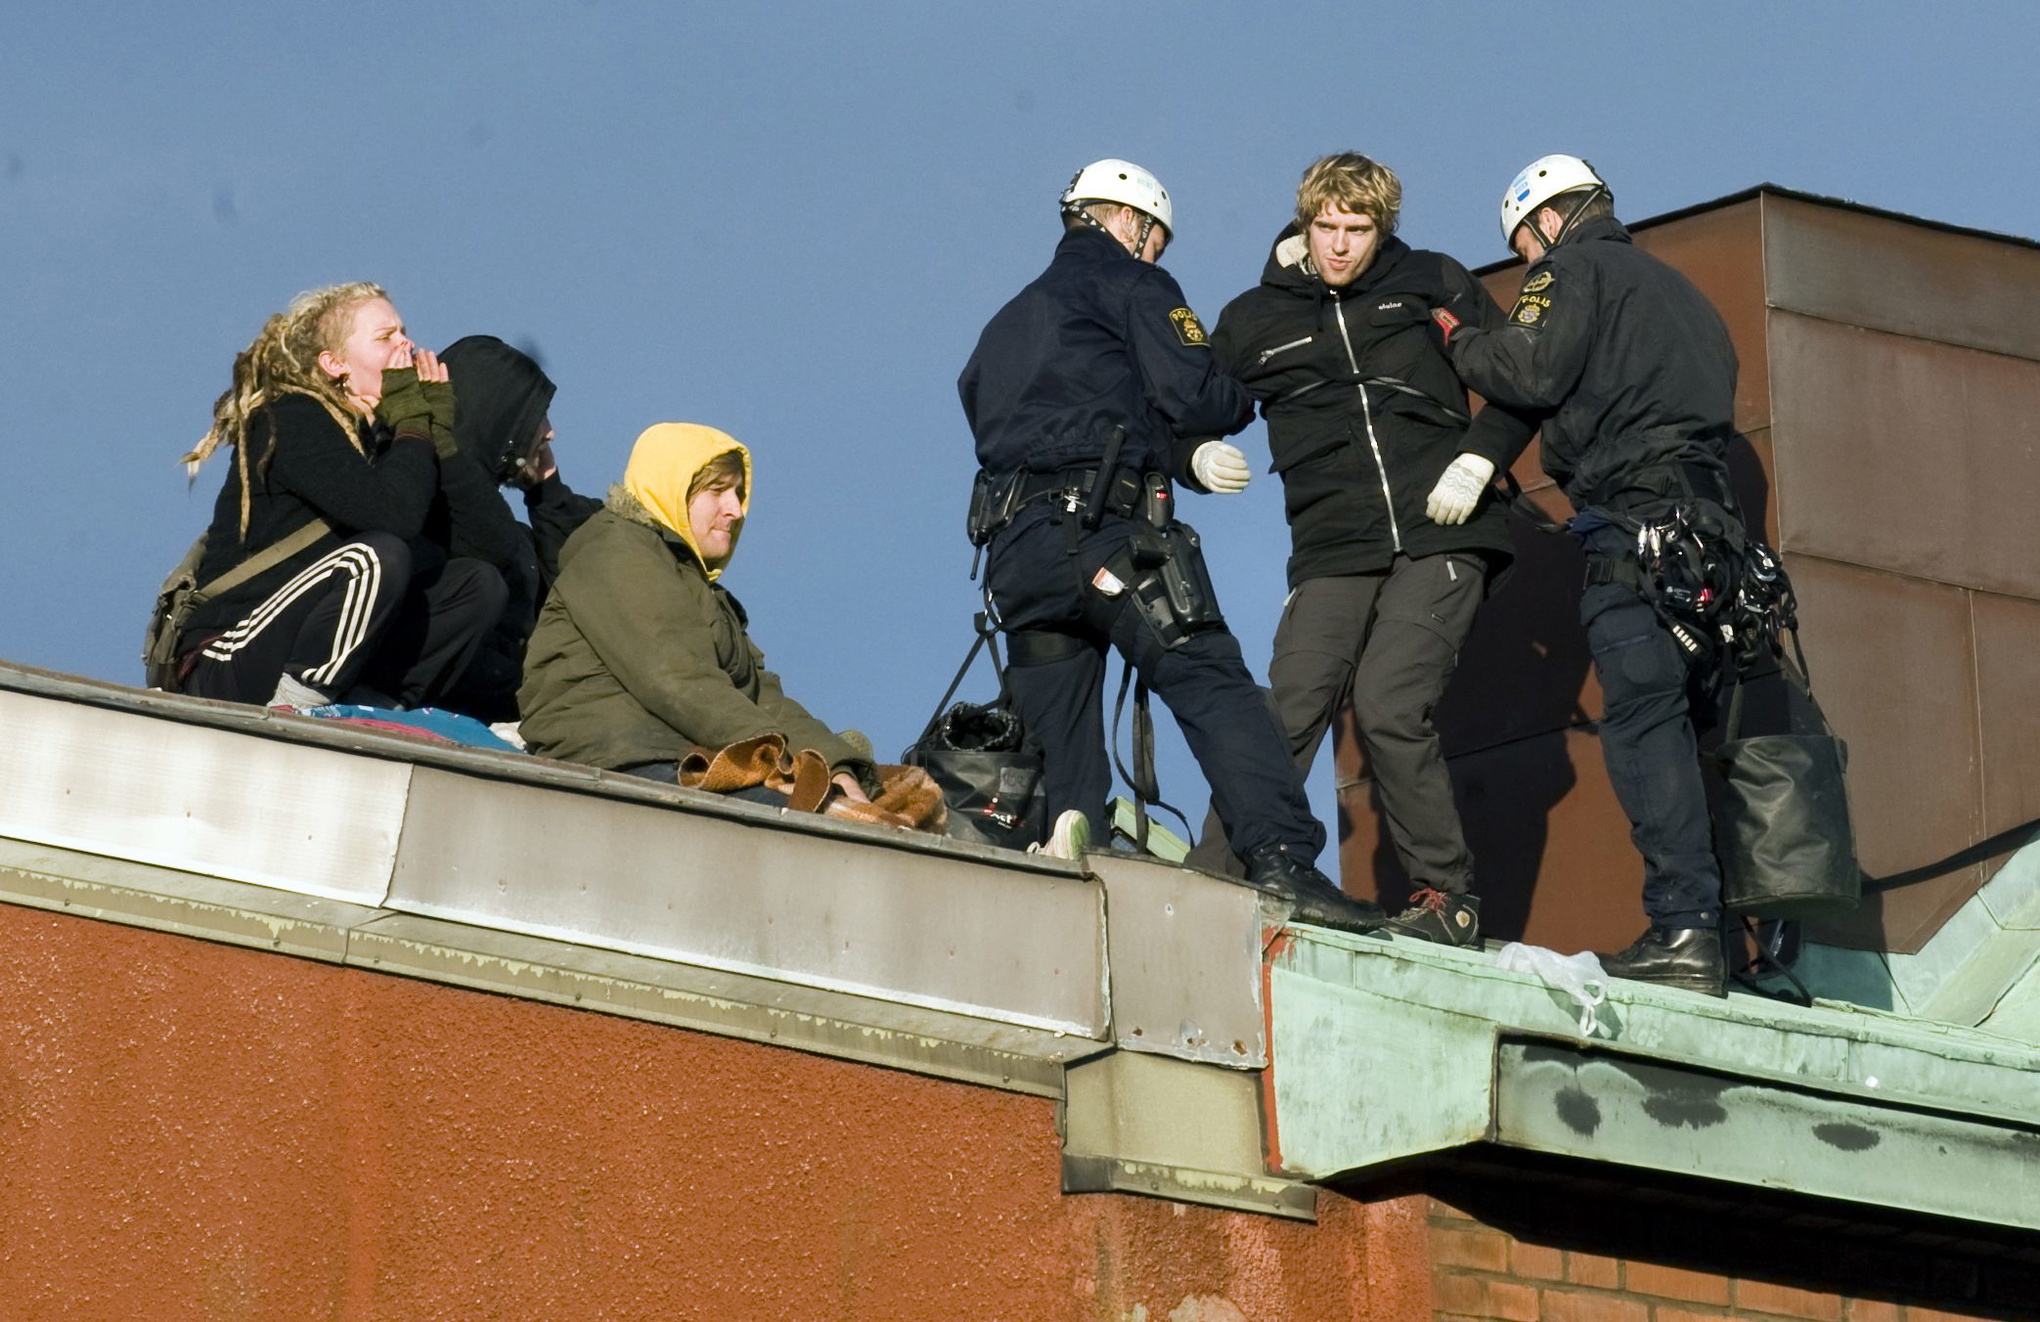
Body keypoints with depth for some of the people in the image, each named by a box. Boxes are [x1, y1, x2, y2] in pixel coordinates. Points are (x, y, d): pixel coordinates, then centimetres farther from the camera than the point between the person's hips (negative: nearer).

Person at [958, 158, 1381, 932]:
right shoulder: (1133, 285, 11)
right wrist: (1242, 403, 20)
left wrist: (1187, 458, 16)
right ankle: (1281, 857, -28)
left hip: (1014, 548, 7)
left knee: (1056, 730, 10)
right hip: (1107, 531, -7)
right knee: (1215, 687, -14)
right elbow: (1191, 397, -3)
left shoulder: (1008, 323, 33)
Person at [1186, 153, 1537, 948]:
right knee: (1286, 715, -12)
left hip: (1439, 541, -2)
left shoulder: (1431, 286, 9)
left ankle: (1447, 896, -6)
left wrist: (1480, 457, -3)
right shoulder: (1254, 321, 13)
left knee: (1388, 708, -17)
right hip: (1334, 553, 2)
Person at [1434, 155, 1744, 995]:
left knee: (1644, 720, -13)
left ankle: (1683, 927, -23)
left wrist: (1459, 343, 9)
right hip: (1711, 524, 8)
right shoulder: (1676, 289, 31)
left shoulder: (1572, 269, 6)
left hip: (1634, 517, -8)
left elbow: (1533, 373, -9)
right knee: (1691, 721, 8)